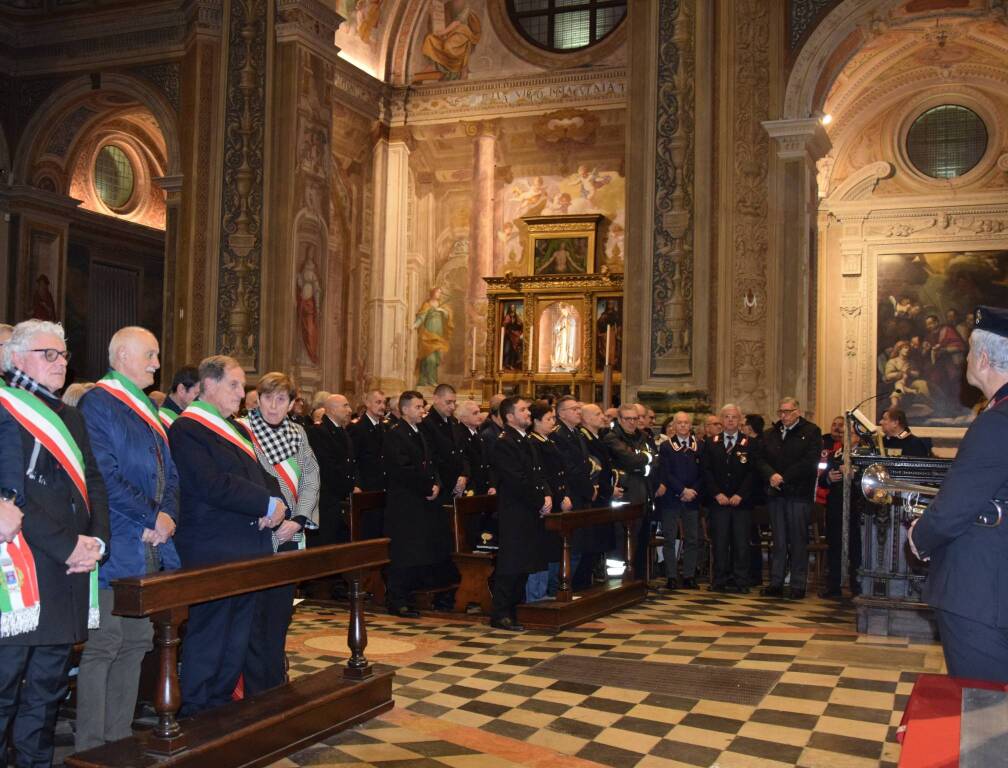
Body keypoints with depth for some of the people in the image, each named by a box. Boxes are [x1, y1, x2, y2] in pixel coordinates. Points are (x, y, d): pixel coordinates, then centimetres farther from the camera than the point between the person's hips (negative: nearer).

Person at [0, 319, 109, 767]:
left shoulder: (69, 416, 19)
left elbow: (93, 483, 17)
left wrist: (97, 539, 0)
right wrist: (68, 546, -15)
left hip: (71, 568, 7)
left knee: (49, 684, 13)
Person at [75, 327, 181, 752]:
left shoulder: (147, 409, 18)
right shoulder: (96, 404, -7)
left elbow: (168, 473, 16)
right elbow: (104, 475, -17)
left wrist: (167, 516, -2)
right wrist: (152, 517, -15)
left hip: (151, 547, 8)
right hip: (116, 547, -8)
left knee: (137, 644, 11)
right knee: (104, 644, -3)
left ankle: (120, 736, 21)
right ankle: (90, 747, 6)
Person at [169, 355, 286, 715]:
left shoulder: (239, 429, 19)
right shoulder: (187, 429, -10)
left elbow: (264, 476, 16)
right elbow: (214, 485, -21)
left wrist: (276, 505, -6)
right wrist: (268, 505, -16)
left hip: (249, 550, 9)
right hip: (212, 552, -9)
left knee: (238, 640, 14)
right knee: (209, 638, 0)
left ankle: (221, 706, 25)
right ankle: (195, 715, 11)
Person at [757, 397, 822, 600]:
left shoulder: (811, 432, 1)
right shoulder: (770, 434, 16)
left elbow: (810, 461, -9)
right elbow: (762, 459, 9)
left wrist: (784, 478, -11)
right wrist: (771, 475, -12)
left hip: (799, 493, -4)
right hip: (775, 493, 4)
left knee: (798, 541, -1)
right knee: (778, 541, 8)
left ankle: (798, 586, 4)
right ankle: (776, 583, 11)